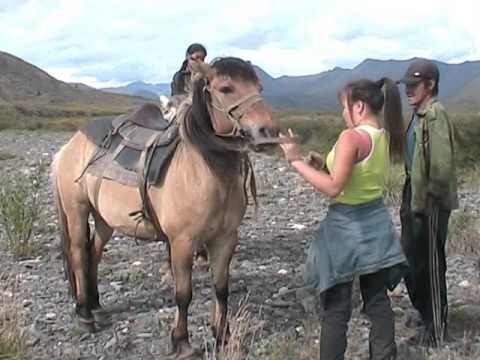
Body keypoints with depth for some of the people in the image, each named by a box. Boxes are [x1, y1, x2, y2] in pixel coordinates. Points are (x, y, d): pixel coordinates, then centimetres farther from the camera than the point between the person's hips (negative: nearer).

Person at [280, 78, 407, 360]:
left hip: (347, 226, -8)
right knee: (378, 300, 17)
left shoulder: (352, 137, -21)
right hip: (376, 222, 8)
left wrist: (297, 161, -21)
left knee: (336, 307, 4)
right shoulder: (386, 137, 4)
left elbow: (333, 188, -24)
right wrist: (327, 162, 12)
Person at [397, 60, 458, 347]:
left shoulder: (435, 115, -18)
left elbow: (442, 163, -25)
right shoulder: (419, 114, 12)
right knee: (412, 262, 18)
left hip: (430, 204, -10)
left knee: (430, 266, 1)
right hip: (416, 199, 10)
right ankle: (428, 319, 34)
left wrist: (431, 199, -17)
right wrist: (409, 199, 15)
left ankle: (436, 332, 15)